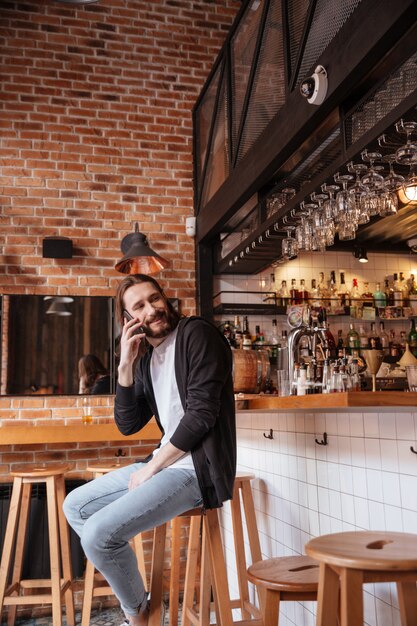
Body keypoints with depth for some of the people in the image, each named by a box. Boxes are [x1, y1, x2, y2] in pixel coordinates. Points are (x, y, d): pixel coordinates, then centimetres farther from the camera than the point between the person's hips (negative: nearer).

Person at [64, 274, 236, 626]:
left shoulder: (197, 335, -12)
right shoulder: (146, 358, 10)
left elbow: (202, 413, -20)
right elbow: (128, 425, 8)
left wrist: (151, 468, -12)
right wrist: (126, 366, -5)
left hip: (198, 468, -9)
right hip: (166, 463, 9)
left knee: (99, 533, -19)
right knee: (76, 506, 14)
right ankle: (134, 598, 20)